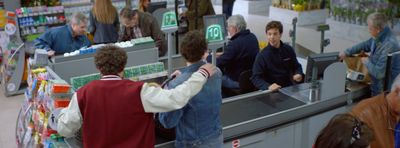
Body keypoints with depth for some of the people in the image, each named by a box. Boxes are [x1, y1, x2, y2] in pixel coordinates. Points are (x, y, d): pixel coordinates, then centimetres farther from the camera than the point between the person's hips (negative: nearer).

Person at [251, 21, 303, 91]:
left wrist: (298, 74, -4)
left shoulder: (289, 50, 5)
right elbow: (256, 78, -11)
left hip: (289, 88, 3)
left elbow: (296, 66, 18)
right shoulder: (262, 55, -7)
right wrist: (268, 87, -28)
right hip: (272, 92, -3)